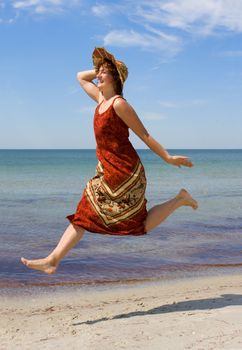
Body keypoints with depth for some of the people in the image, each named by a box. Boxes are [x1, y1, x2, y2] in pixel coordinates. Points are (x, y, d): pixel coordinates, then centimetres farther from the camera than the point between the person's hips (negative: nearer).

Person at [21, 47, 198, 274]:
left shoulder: (119, 104, -14)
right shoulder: (101, 99, 11)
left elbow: (145, 136, -11)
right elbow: (80, 77, 28)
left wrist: (168, 158, -8)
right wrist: (99, 70, 16)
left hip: (124, 172, -8)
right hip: (107, 172, 8)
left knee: (142, 225, 0)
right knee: (83, 216, 4)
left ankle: (180, 200, 15)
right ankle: (53, 260, 6)